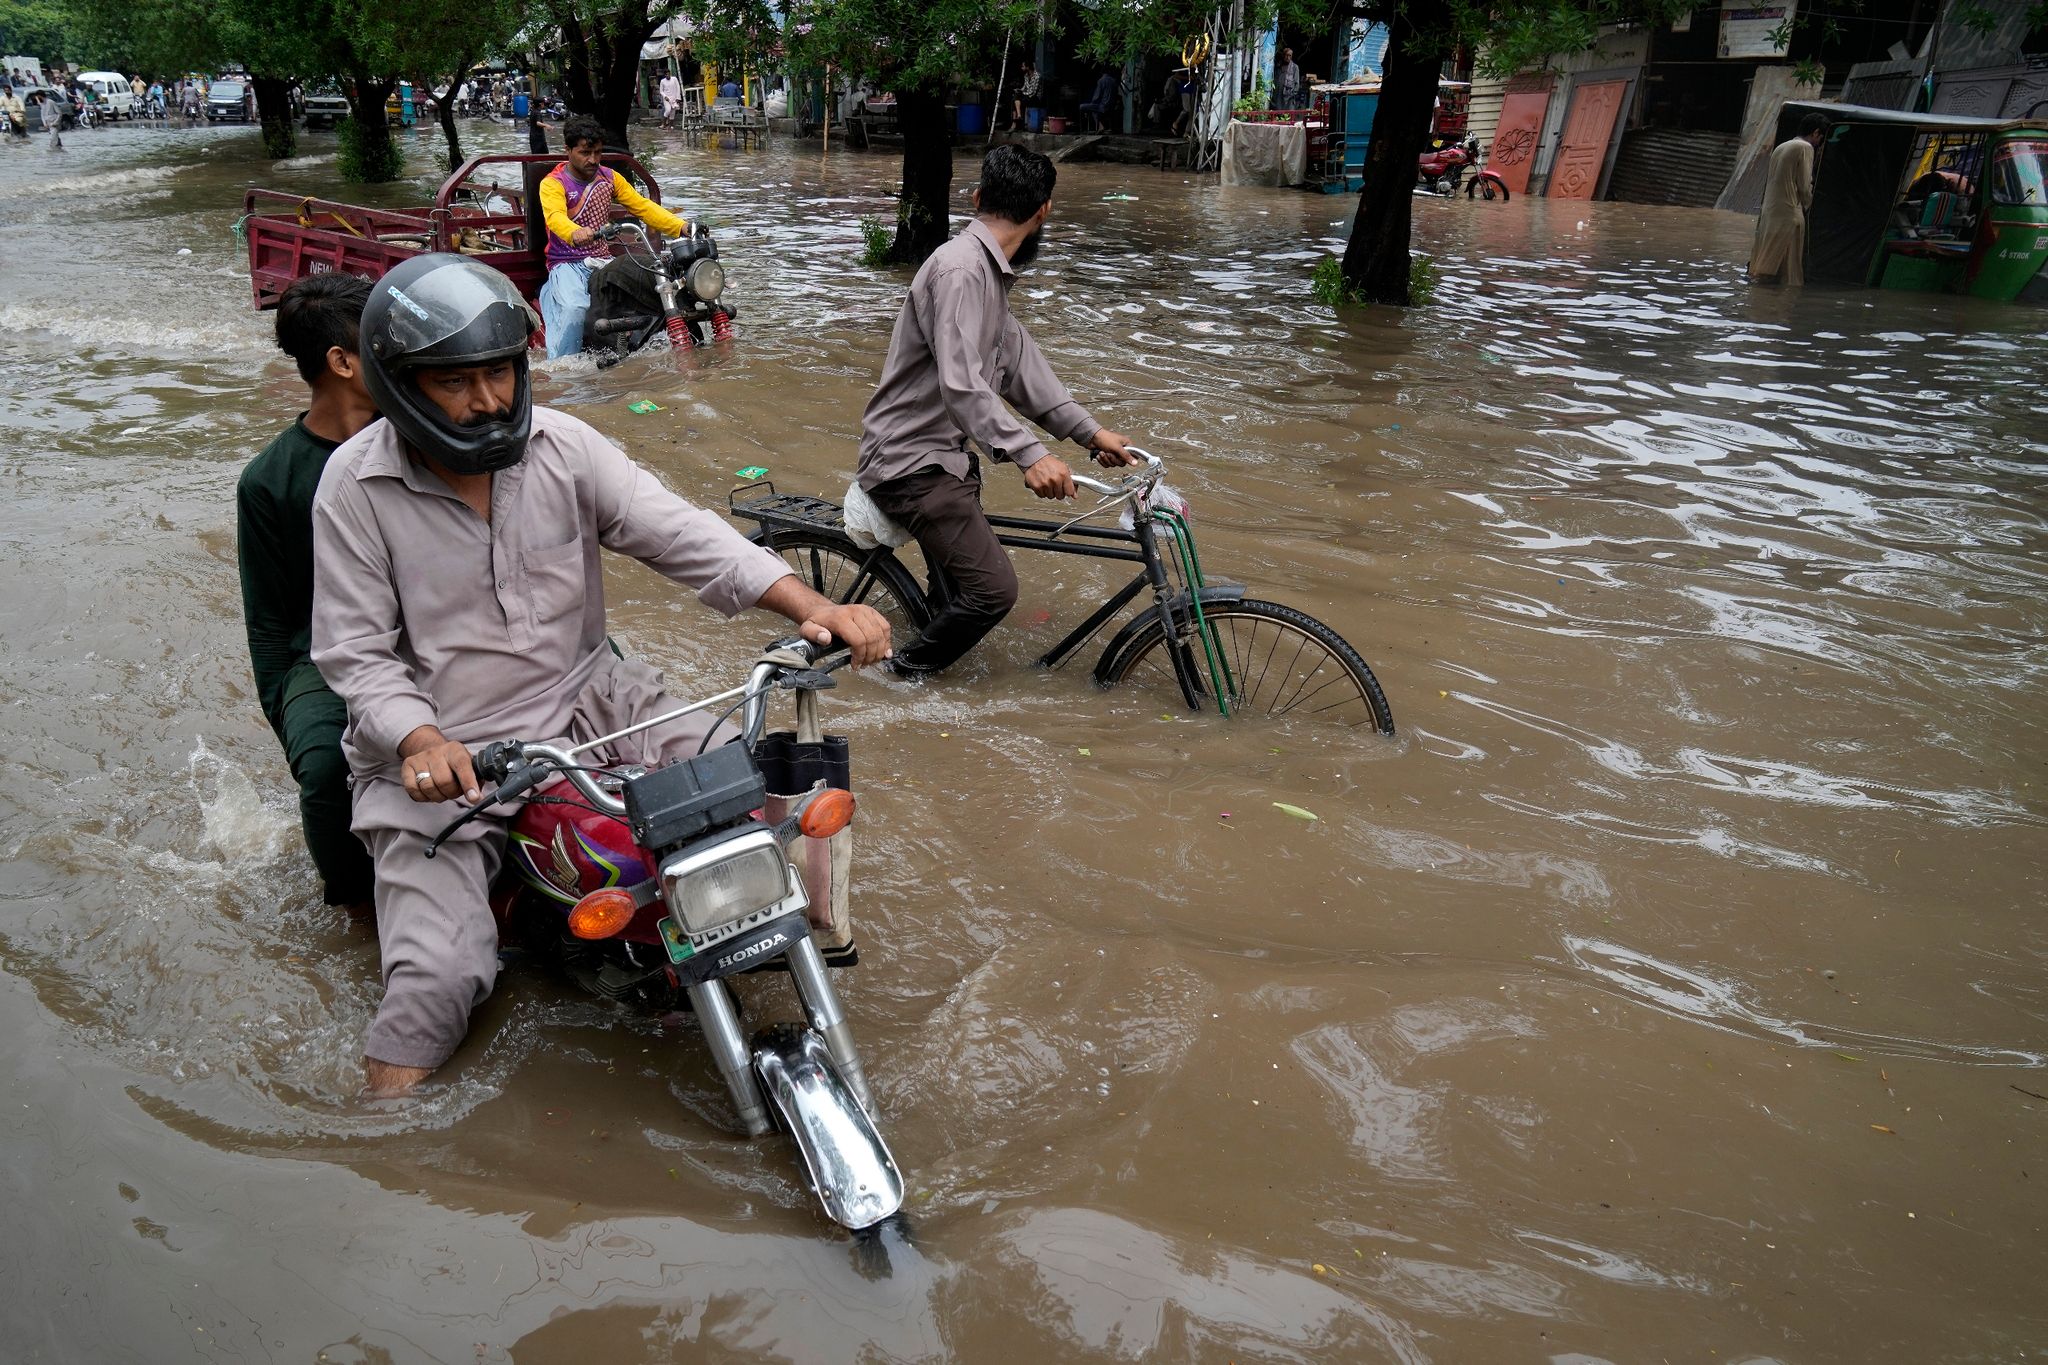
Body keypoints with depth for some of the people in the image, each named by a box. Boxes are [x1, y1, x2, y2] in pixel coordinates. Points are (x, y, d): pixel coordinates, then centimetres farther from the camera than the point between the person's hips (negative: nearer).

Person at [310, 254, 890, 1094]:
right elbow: (355, 650, -7)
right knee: (438, 977, -17)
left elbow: (677, 534, -9)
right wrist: (420, 742, -28)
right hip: (439, 756, -3)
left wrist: (810, 607, -23)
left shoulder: (559, 445, -2)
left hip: (585, 705, 3)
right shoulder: (355, 485, -8)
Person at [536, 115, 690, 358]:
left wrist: (681, 226, -15)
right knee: (574, 308, -34)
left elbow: (642, 206, 3)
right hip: (567, 264, -5)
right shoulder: (552, 184, -7)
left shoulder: (609, 178, 11)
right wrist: (576, 233, -53)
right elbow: (555, 217, -28)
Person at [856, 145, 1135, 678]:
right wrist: (1030, 454, -40)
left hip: (943, 451, 11)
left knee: (956, 590, 22)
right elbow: (961, 385, -32)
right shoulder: (960, 269, -22)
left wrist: (1089, 430, 5)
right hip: (911, 462, -11)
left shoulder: (989, 271, 11)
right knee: (993, 589, -15)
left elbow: (1016, 359, 11)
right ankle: (909, 673, 5)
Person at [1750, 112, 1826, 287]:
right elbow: (1804, 186, -8)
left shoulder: (1780, 147, 18)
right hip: (1789, 214, -8)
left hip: (1768, 212, 8)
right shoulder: (1805, 147, -7)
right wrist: (1808, 205, 9)